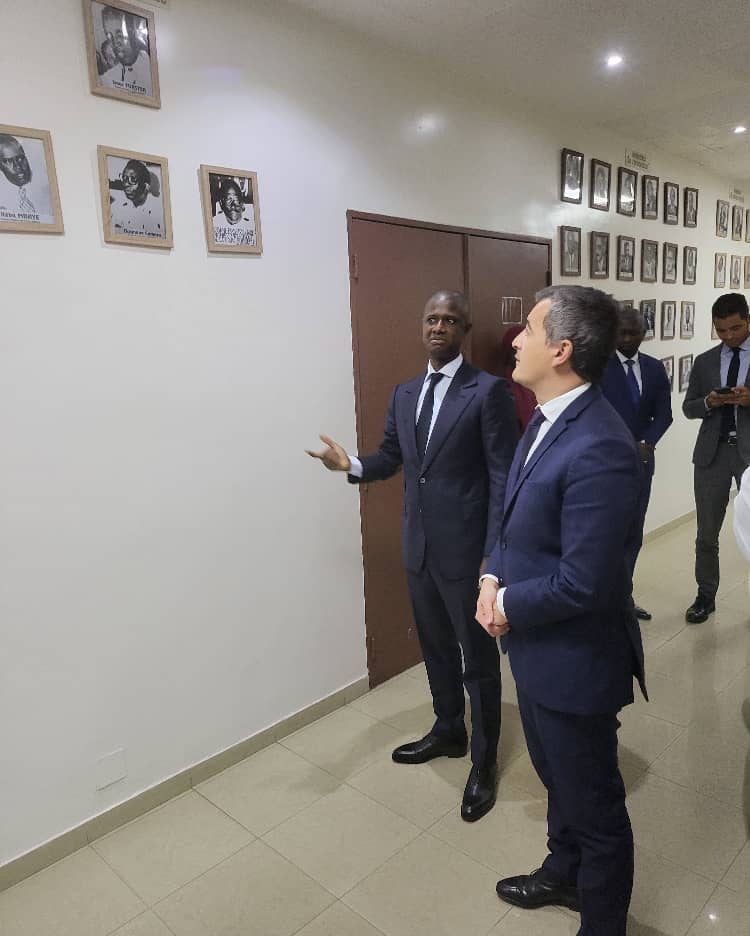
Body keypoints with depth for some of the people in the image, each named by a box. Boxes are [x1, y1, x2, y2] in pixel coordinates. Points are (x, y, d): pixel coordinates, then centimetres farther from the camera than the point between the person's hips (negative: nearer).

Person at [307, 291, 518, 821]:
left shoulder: (488, 390, -11)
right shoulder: (405, 394, 9)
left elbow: (503, 476, -14)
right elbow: (390, 458, 12)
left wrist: (495, 555, -17)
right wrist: (352, 464, -10)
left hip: (465, 550, -6)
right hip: (420, 547, 6)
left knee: (478, 659, 10)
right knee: (436, 649, 22)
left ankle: (485, 762, 30)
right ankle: (448, 732, 45)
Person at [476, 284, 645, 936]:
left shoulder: (599, 448, -29)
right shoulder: (546, 421, 2)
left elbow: (581, 583, -29)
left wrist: (508, 607, -13)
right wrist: (493, 577, -4)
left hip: (573, 661, -9)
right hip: (536, 649, 9)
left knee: (594, 806, 16)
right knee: (558, 779, 31)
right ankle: (563, 875, 57)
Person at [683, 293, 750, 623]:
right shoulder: (704, 362, 9)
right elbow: (688, 407, 10)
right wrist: (708, 403, -11)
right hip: (712, 453, 2)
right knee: (706, 533, 9)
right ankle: (705, 596, 22)